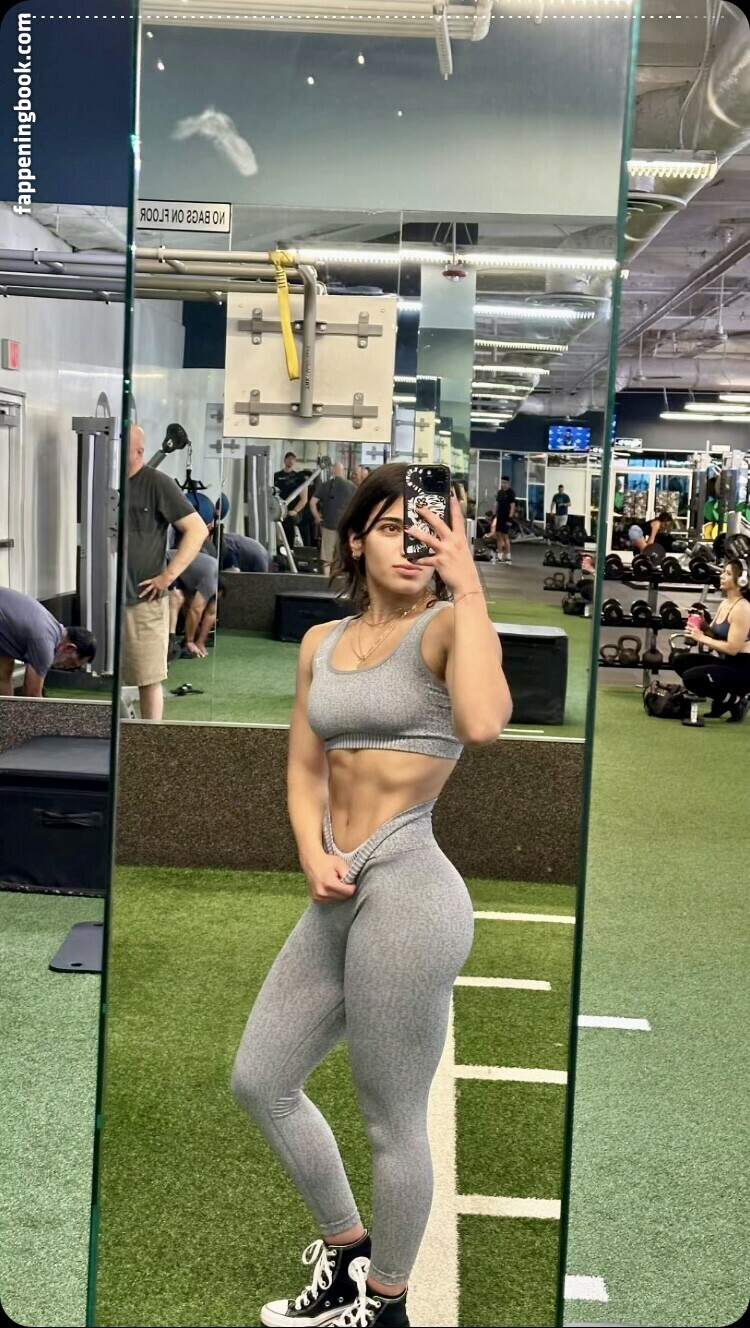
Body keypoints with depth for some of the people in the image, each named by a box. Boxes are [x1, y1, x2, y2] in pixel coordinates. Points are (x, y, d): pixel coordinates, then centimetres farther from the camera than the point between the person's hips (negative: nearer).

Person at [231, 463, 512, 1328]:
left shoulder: (446, 628, -9)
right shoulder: (321, 642, 11)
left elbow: (482, 724, -30)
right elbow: (304, 768, 14)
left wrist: (468, 586, -22)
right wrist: (312, 855, -4)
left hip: (408, 891, -8)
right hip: (338, 897, 8)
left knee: (392, 1124, 6)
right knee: (258, 1081, 19)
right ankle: (346, 1258, 39)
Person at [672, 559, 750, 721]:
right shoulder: (724, 604, 10)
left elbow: (732, 648, -23)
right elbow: (717, 636, 13)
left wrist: (701, 638, -18)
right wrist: (702, 626, -7)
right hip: (727, 663, 9)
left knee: (691, 677, -21)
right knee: (682, 662, 4)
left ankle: (737, 700, -4)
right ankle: (721, 701, 9)